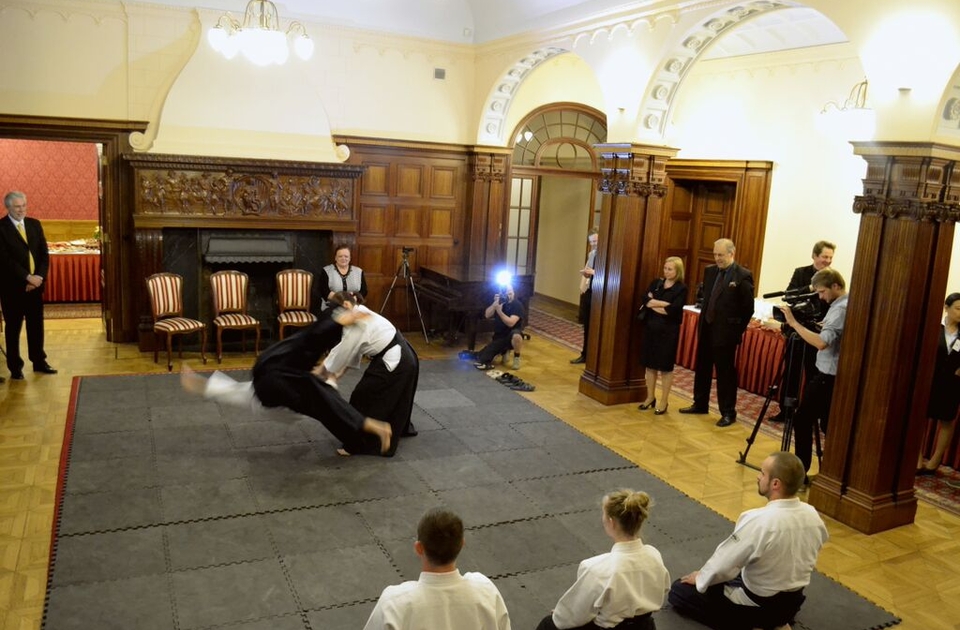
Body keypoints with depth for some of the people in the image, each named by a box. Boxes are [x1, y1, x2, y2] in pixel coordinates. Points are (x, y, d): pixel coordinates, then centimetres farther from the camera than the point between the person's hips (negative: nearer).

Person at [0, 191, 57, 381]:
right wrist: (27, 277, -18)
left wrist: (39, 277, -7)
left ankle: (39, 362, 22)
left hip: (35, 284, 4)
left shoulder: (35, 224, 9)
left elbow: (44, 254, 6)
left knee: (36, 325, 11)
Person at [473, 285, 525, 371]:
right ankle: (504, 350, 18)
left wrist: (499, 311, -32)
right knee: (481, 359, -8)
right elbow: (487, 315, -8)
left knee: (516, 336, -43)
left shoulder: (517, 305, -15)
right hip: (499, 336, 5)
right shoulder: (499, 301, 2)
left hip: (511, 335, -5)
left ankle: (516, 357, -12)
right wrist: (495, 303, -21)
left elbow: (510, 323, -27)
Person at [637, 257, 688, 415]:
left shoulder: (681, 289, -6)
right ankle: (650, 397, 23)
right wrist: (663, 304, -16)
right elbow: (645, 301, -5)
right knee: (650, 364, 10)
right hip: (651, 328, 5)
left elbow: (673, 310, -18)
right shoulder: (656, 283, 8)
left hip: (668, 331, -5)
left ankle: (664, 402, 12)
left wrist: (654, 303, -10)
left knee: (666, 367, 3)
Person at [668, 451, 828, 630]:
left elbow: (722, 565, -22)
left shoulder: (758, 521, -33)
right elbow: (806, 560, 7)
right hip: (793, 603, 7)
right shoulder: (813, 516, -12)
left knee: (679, 591, 4)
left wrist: (700, 578, -1)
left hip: (758, 605, -7)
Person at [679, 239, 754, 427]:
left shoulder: (743, 275, -11)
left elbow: (748, 307, -8)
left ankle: (728, 413, 13)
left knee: (725, 372, 2)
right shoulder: (709, 271, 8)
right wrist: (702, 322, 12)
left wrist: (738, 330, -4)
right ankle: (700, 404, 31)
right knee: (702, 369, 16)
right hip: (706, 328, 7)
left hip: (725, 332, -7)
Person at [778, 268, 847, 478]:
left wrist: (794, 323, -27)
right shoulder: (842, 305, 12)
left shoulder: (841, 309, -19)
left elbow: (822, 343, -32)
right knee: (829, 425, 14)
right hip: (832, 375, 10)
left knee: (802, 420, -3)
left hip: (828, 377, -10)